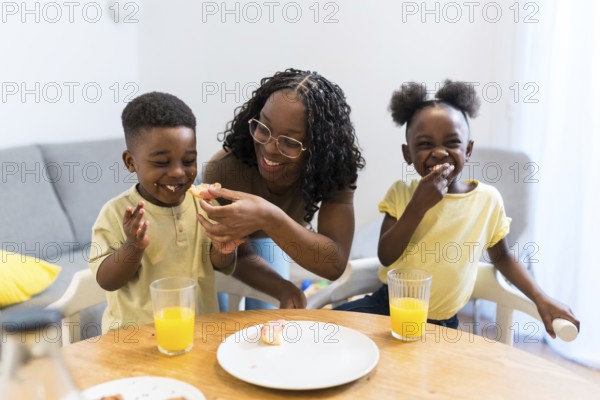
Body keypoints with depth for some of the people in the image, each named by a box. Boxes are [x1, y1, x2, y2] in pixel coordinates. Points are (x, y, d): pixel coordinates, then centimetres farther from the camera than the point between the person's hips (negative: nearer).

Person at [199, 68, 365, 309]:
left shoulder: (333, 166, -32)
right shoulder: (223, 169, -38)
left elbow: (335, 264, -41)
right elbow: (241, 256, -25)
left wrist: (270, 219, -57)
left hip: (267, 241, 2)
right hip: (229, 242, -2)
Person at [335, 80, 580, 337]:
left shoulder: (488, 199, -5)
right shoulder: (400, 193, -3)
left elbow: (502, 258, 11)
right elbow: (386, 257, -12)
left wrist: (541, 299, -1)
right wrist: (418, 205, -22)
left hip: (439, 323, 0)